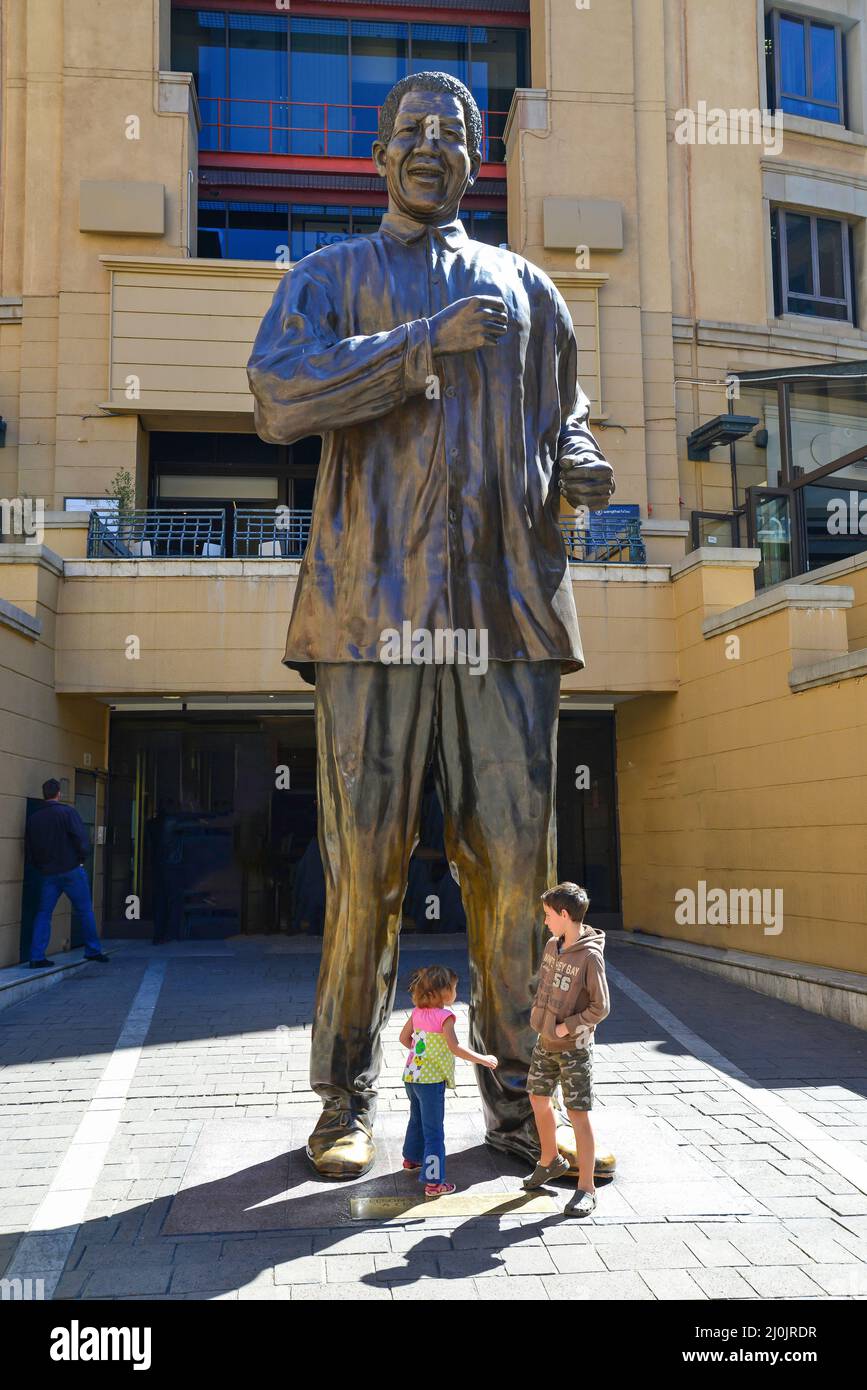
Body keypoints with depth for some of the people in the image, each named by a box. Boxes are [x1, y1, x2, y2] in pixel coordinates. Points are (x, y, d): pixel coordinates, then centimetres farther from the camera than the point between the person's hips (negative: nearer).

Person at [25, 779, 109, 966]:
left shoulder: (33, 818, 6)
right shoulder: (68, 812, -8)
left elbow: (28, 849, 9)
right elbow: (81, 839, -15)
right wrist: (82, 858, 0)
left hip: (48, 873, 4)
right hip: (72, 870, -4)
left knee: (43, 914, 7)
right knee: (85, 911, 7)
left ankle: (37, 957, 2)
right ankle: (93, 950, 13)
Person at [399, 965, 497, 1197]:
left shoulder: (418, 1012, 3)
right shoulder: (444, 1016, -19)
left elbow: (404, 1037, 13)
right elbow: (455, 1048, -25)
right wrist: (482, 1059, -19)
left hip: (411, 1075, 8)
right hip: (431, 1079, -8)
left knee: (417, 1119, 29)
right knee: (434, 1132, 0)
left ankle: (412, 1158, 48)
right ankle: (433, 1182, 2)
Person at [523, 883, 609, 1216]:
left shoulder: (590, 956, -21)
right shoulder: (551, 945, 2)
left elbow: (600, 1008, -18)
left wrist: (567, 1027, -18)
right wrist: (538, 1015, 5)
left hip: (574, 1047, -8)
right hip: (545, 1042, 8)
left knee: (578, 1114, -1)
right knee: (538, 1100, 19)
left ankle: (586, 1189, 9)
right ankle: (550, 1161, 41)